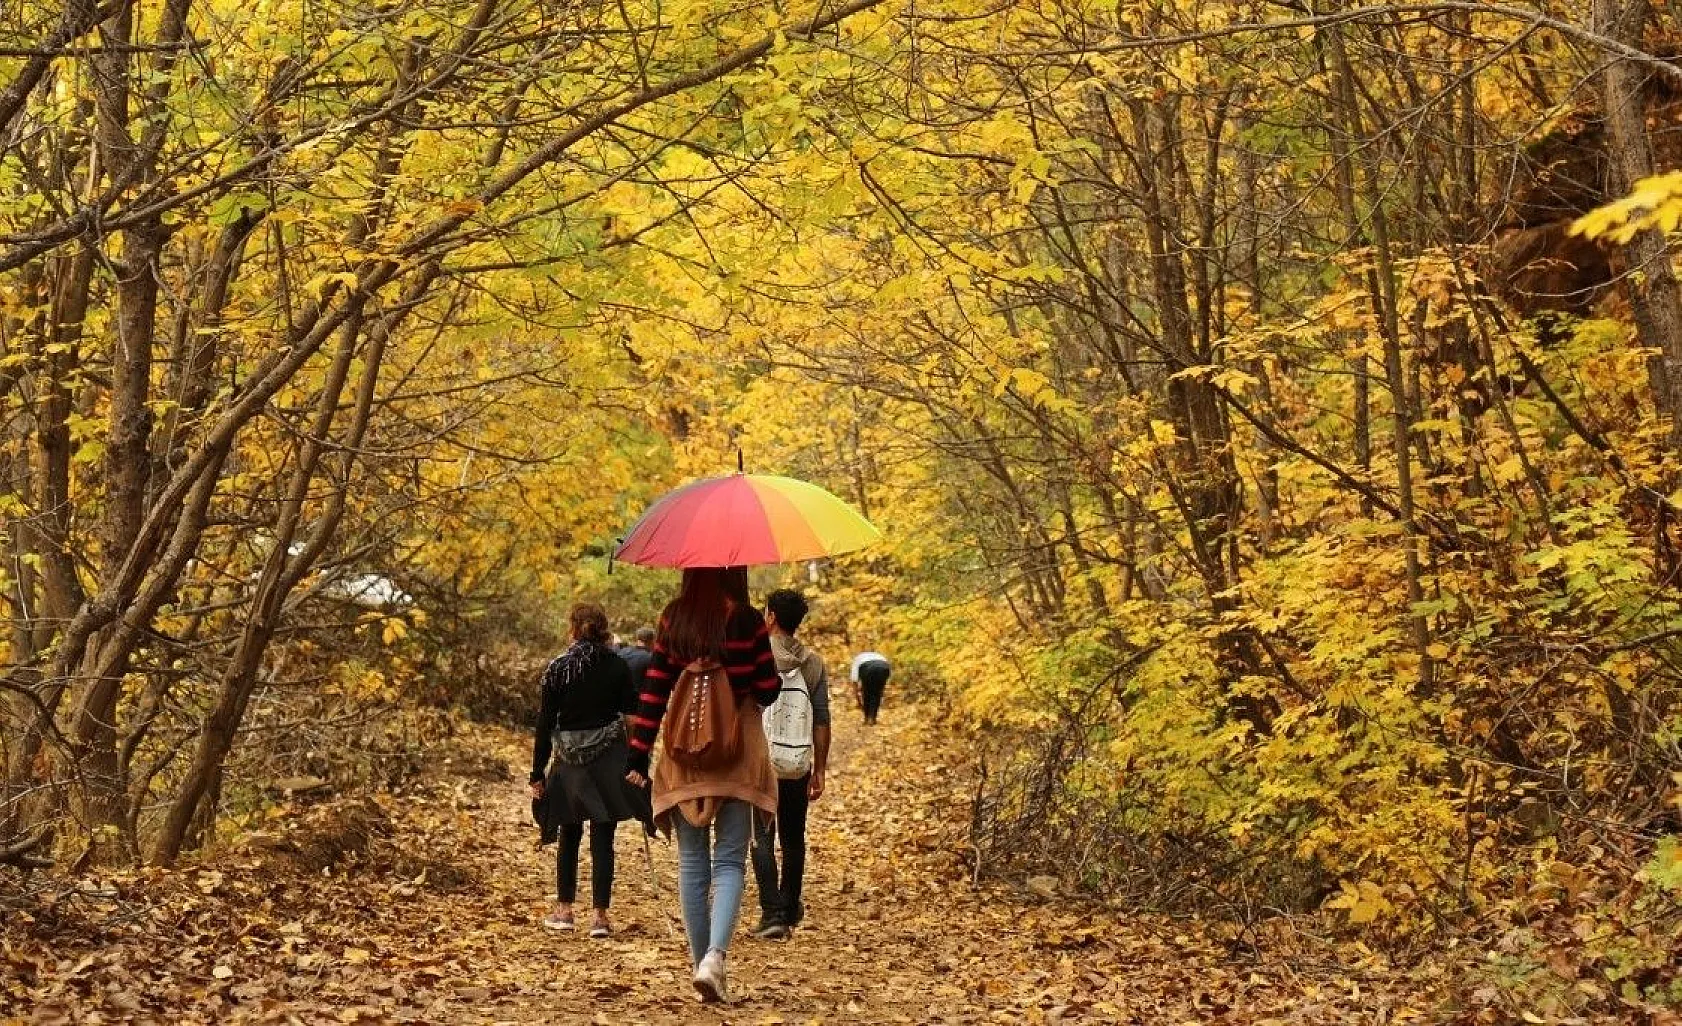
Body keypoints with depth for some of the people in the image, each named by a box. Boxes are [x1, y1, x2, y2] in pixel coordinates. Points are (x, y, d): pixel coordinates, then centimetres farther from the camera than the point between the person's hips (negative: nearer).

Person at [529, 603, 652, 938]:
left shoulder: (557, 669, -4)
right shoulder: (617, 666, -4)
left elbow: (545, 722, -3)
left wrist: (538, 772, 1)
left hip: (570, 760, 1)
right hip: (608, 760, -1)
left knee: (569, 835, 17)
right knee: (603, 839, 3)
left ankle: (564, 909, 23)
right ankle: (599, 915, 1)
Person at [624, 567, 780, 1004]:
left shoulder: (671, 621, 0)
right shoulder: (748, 621, -8)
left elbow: (653, 692, 0)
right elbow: (767, 690, -4)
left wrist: (638, 754, 3)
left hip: (684, 754, 2)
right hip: (736, 754, -2)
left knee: (692, 862, 11)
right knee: (730, 861, 1)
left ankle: (701, 961, 14)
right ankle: (714, 956, -18)